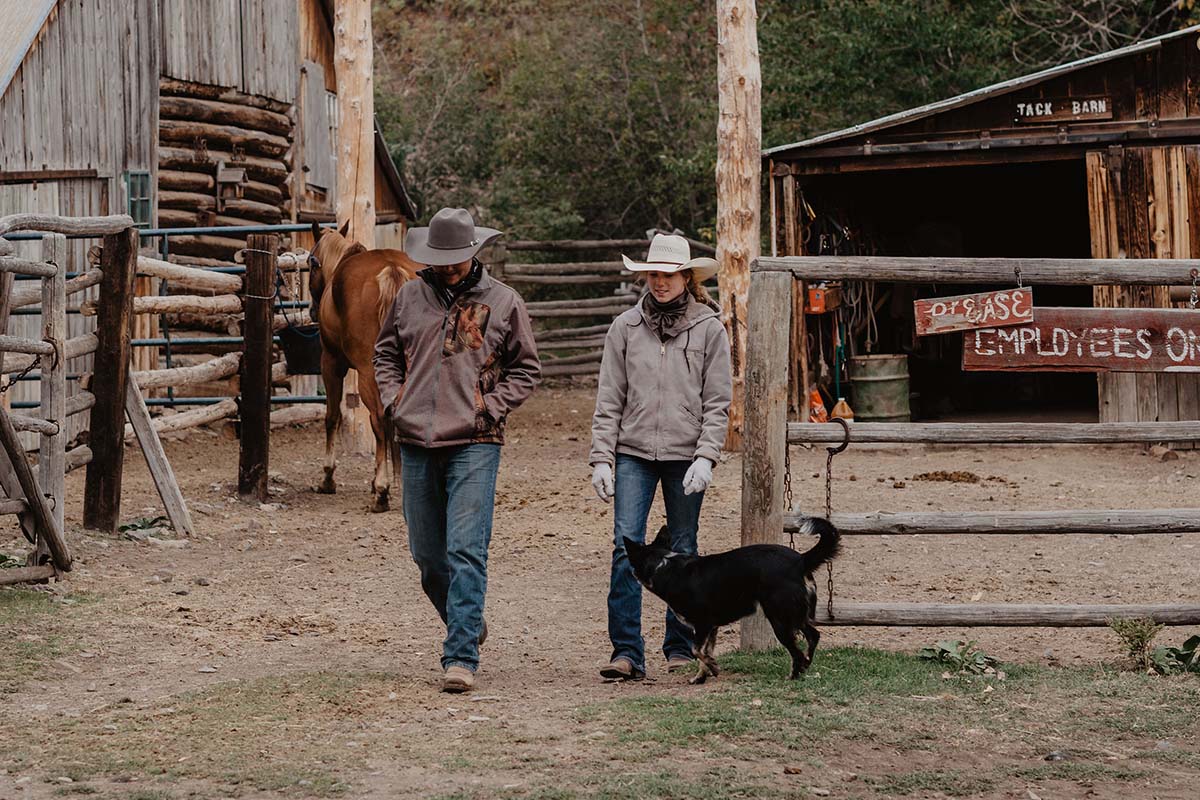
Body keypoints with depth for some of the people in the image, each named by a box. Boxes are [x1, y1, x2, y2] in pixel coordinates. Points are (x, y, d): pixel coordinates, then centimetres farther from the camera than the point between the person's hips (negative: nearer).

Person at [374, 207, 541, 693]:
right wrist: (392, 398, 6)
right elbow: (386, 352, 22)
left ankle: (461, 657, -15)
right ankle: (468, 626, 34)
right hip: (416, 443, 4)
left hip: (474, 445, -4)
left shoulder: (503, 303, 1)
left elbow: (526, 369, 8)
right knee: (428, 554, 11)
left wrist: (492, 406, -5)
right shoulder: (411, 297, 9)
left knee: (466, 552, -13)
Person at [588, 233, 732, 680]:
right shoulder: (625, 328, 5)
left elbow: (717, 403, 0)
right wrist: (601, 458, -1)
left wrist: (705, 458, -11)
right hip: (633, 453, 1)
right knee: (625, 545, -11)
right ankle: (627, 652, -11)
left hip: (685, 456, -1)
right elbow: (609, 400, 6)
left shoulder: (709, 329, 2)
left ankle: (680, 647, 19)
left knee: (682, 552, 7)